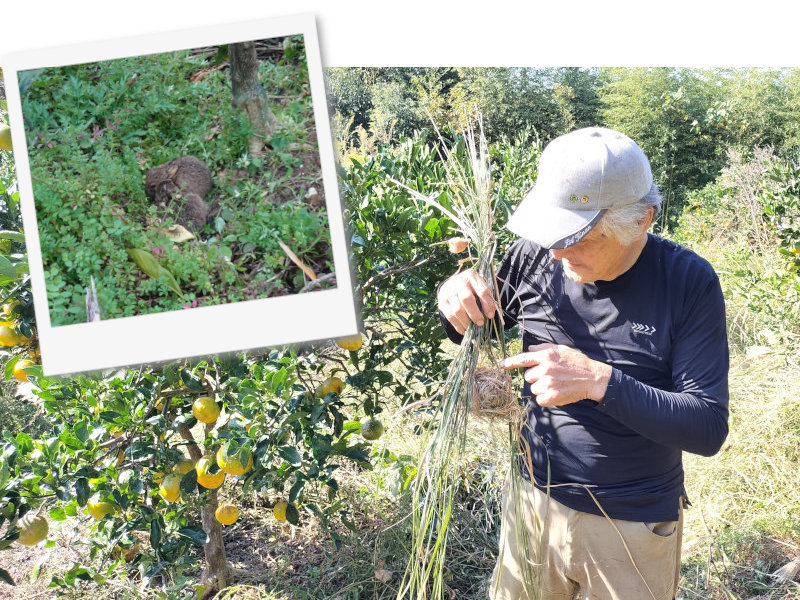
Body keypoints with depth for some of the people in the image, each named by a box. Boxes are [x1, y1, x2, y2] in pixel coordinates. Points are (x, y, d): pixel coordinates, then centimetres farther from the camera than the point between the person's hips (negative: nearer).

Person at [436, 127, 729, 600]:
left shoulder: (688, 282, -17)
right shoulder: (535, 258, -9)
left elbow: (709, 429, -19)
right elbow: (474, 333, 7)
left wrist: (599, 381, -32)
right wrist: (457, 300, -17)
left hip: (634, 528, -2)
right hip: (532, 500, 3)